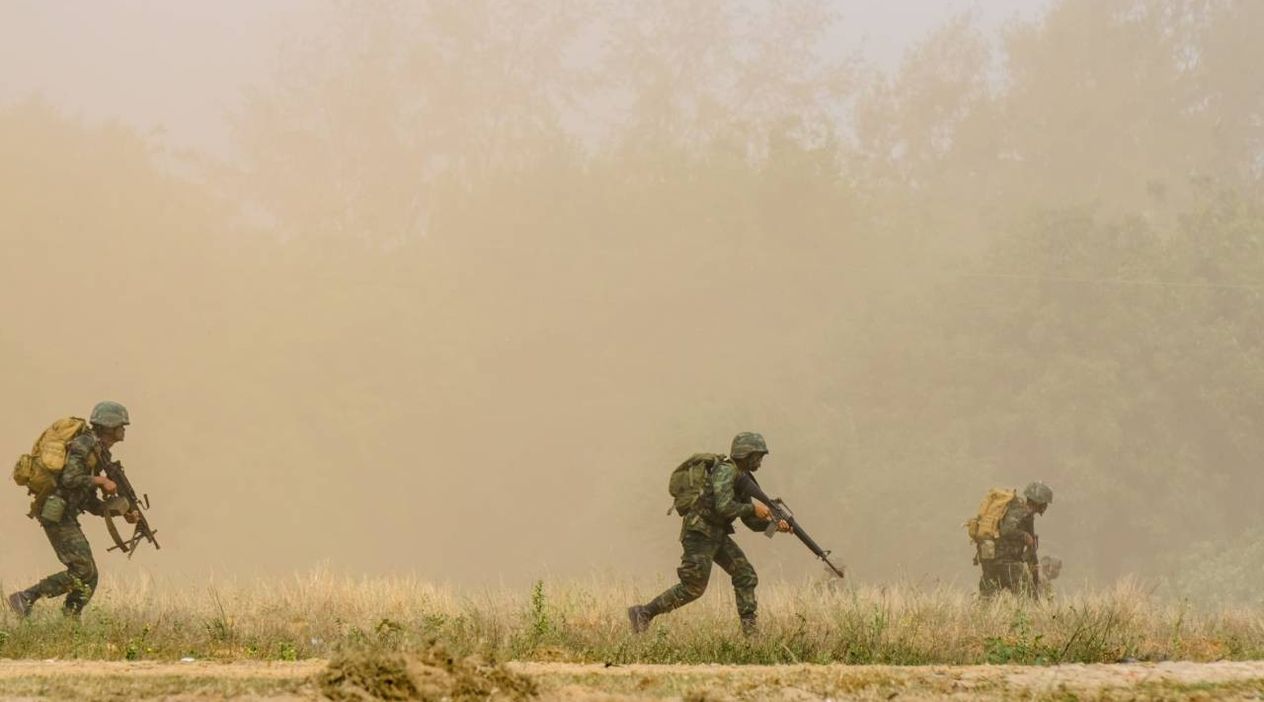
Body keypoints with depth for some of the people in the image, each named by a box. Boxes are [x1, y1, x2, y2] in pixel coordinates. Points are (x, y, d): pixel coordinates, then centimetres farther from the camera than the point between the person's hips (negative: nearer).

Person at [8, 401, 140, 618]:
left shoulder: (98, 453, 20)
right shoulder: (85, 444, -10)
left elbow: (90, 503, 21)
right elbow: (69, 479, -24)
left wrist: (123, 512, 10)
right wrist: (101, 481, -13)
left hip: (66, 517, 10)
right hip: (57, 515, -10)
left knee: (89, 577, 5)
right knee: (82, 572, -14)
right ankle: (25, 598, -12)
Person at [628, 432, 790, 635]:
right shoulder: (725, 471, -15)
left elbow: (750, 520, 18)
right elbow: (724, 507, -28)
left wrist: (773, 524, 2)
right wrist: (753, 509, -17)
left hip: (717, 535, 10)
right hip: (699, 533, -10)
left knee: (745, 575, 1)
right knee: (693, 587, -9)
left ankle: (750, 629, 2)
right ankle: (643, 613, -1)